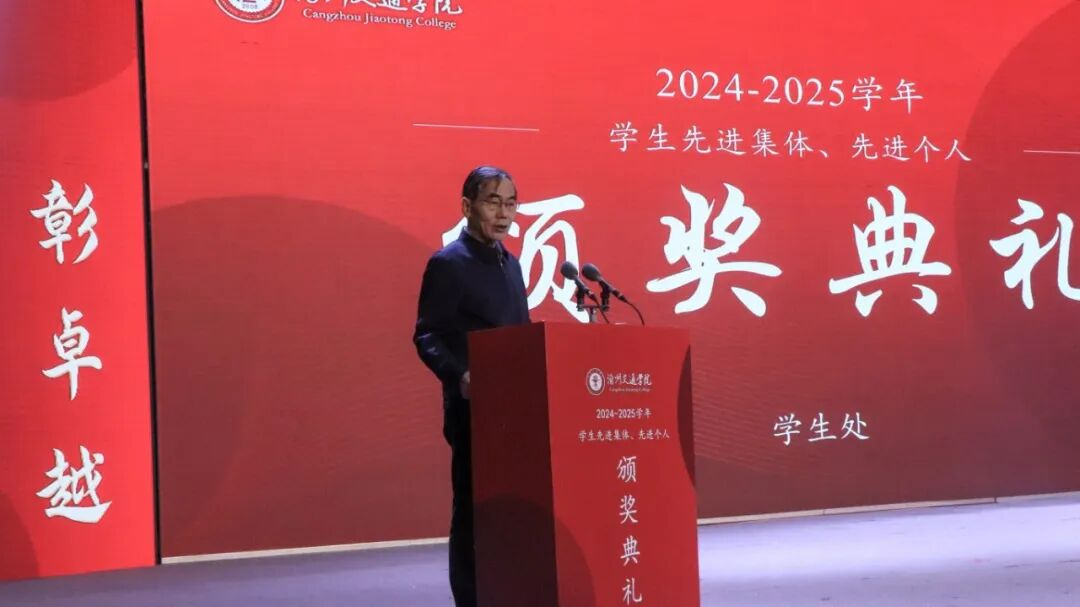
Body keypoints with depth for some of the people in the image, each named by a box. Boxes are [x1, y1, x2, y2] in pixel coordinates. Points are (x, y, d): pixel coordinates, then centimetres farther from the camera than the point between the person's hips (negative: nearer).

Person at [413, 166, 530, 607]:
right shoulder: (447, 263, -8)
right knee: (474, 510, -3)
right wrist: (460, 376, -29)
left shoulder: (510, 263, 16)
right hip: (474, 408, -7)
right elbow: (427, 338, -13)